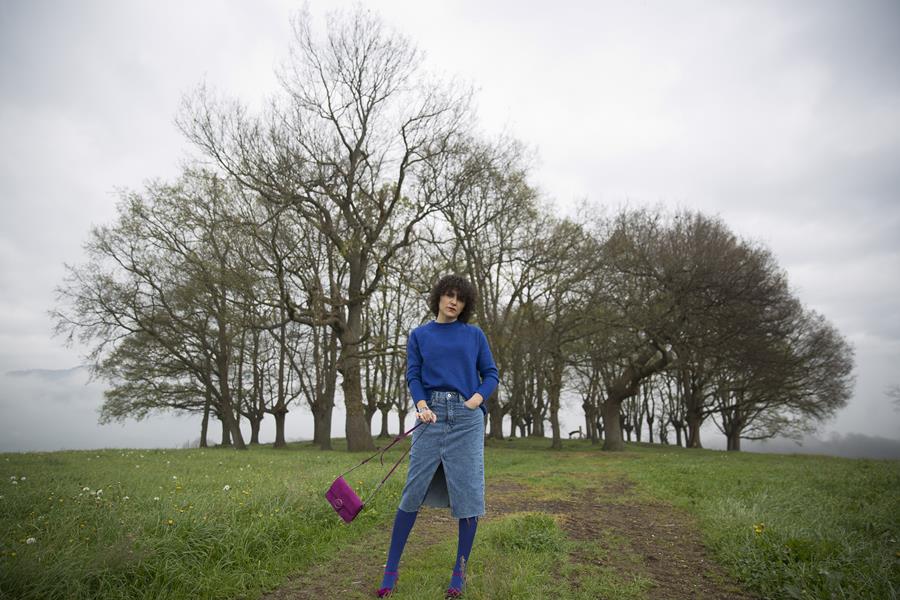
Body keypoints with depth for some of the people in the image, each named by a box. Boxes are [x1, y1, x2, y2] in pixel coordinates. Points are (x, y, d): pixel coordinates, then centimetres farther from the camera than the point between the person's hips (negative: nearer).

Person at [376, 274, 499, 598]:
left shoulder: (475, 335, 10)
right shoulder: (419, 335, 11)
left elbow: (491, 374, 10)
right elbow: (413, 375, 5)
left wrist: (477, 398, -8)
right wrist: (421, 405, -13)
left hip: (467, 417, 0)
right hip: (432, 415, 0)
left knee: (468, 492, 1)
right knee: (413, 492, 0)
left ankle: (460, 571, 16)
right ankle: (391, 569, 11)